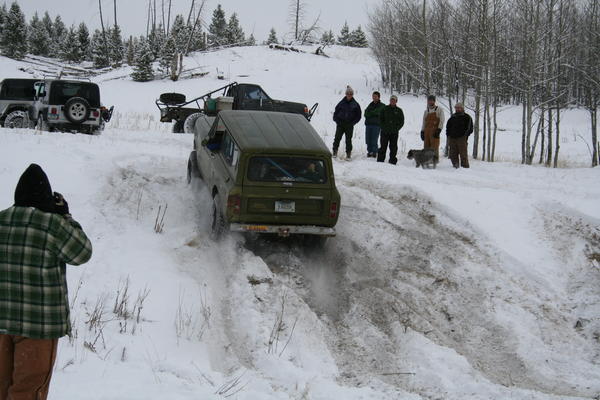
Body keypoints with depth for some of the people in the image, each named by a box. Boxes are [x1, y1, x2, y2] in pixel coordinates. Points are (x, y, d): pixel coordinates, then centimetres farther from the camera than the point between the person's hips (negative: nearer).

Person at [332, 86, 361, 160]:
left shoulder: (355, 104, 2)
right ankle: (335, 151, 5)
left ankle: (348, 154, 8)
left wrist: (353, 122, -3)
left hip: (349, 125, 0)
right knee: (337, 138, -4)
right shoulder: (341, 103, 3)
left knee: (348, 139, 2)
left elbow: (359, 115, 8)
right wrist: (337, 120, -2)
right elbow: (336, 112, 11)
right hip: (340, 124, 0)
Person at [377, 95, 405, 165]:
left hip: (394, 133, 0)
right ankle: (380, 160, 4)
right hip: (385, 132, 0)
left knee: (393, 148, 2)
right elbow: (381, 119, 9)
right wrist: (383, 127, -5)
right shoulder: (385, 109, 6)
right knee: (383, 147, 0)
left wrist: (397, 128, -5)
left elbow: (402, 122, 8)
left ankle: (392, 161, 7)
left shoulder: (399, 110, 7)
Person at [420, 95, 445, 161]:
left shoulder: (439, 110, 5)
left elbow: (441, 121, -3)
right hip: (427, 132, 5)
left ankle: (435, 160, -12)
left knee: (434, 147, -12)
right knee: (426, 147, 2)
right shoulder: (426, 111, 20)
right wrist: (422, 132, 12)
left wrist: (438, 130, -14)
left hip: (435, 131, -5)